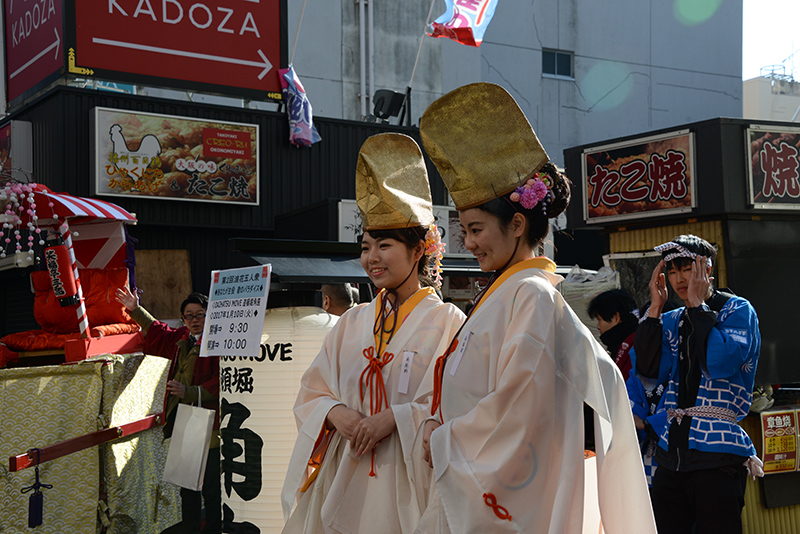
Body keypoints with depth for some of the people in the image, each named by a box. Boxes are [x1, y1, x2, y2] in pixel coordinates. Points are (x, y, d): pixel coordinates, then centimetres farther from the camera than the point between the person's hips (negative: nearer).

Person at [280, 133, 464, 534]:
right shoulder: (351, 323, 13)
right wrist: (337, 413, -11)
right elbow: (312, 391, 9)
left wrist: (393, 418, -20)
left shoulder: (446, 321, -2)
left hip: (408, 475, -4)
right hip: (344, 476, 4)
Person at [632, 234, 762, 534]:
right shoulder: (672, 321, 14)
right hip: (671, 453, 6)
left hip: (718, 456, -5)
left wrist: (698, 304, -12)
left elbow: (720, 364, -19)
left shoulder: (737, 310, -1)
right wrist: (655, 307, -1)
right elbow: (648, 371, -1)